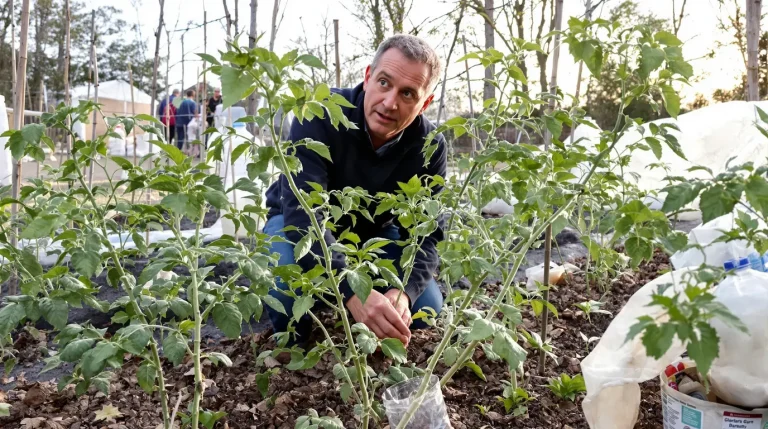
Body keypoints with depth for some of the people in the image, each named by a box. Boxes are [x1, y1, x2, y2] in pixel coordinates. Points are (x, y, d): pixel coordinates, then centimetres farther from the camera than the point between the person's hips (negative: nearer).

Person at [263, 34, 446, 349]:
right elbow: (302, 212, -42)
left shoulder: (429, 146, -20)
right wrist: (353, 292, -56)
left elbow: (425, 233, -21)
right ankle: (291, 342, -2)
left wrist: (402, 293, -43)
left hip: (373, 233, 4)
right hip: (299, 224, -3)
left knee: (425, 305, -16)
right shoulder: (320, 115, -32)